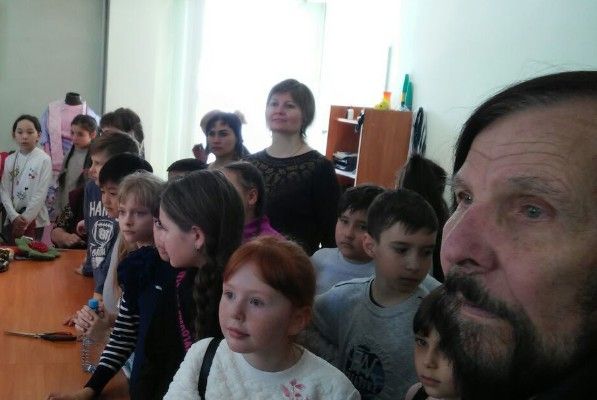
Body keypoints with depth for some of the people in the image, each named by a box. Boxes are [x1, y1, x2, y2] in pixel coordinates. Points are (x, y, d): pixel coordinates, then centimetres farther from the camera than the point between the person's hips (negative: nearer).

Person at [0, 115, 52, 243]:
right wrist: (14, 217, -12)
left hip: (35, 220, -4)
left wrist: (25, 219, -12)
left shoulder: (44, 160, -9)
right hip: (12, 219, 4)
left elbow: (40, 194, -11)